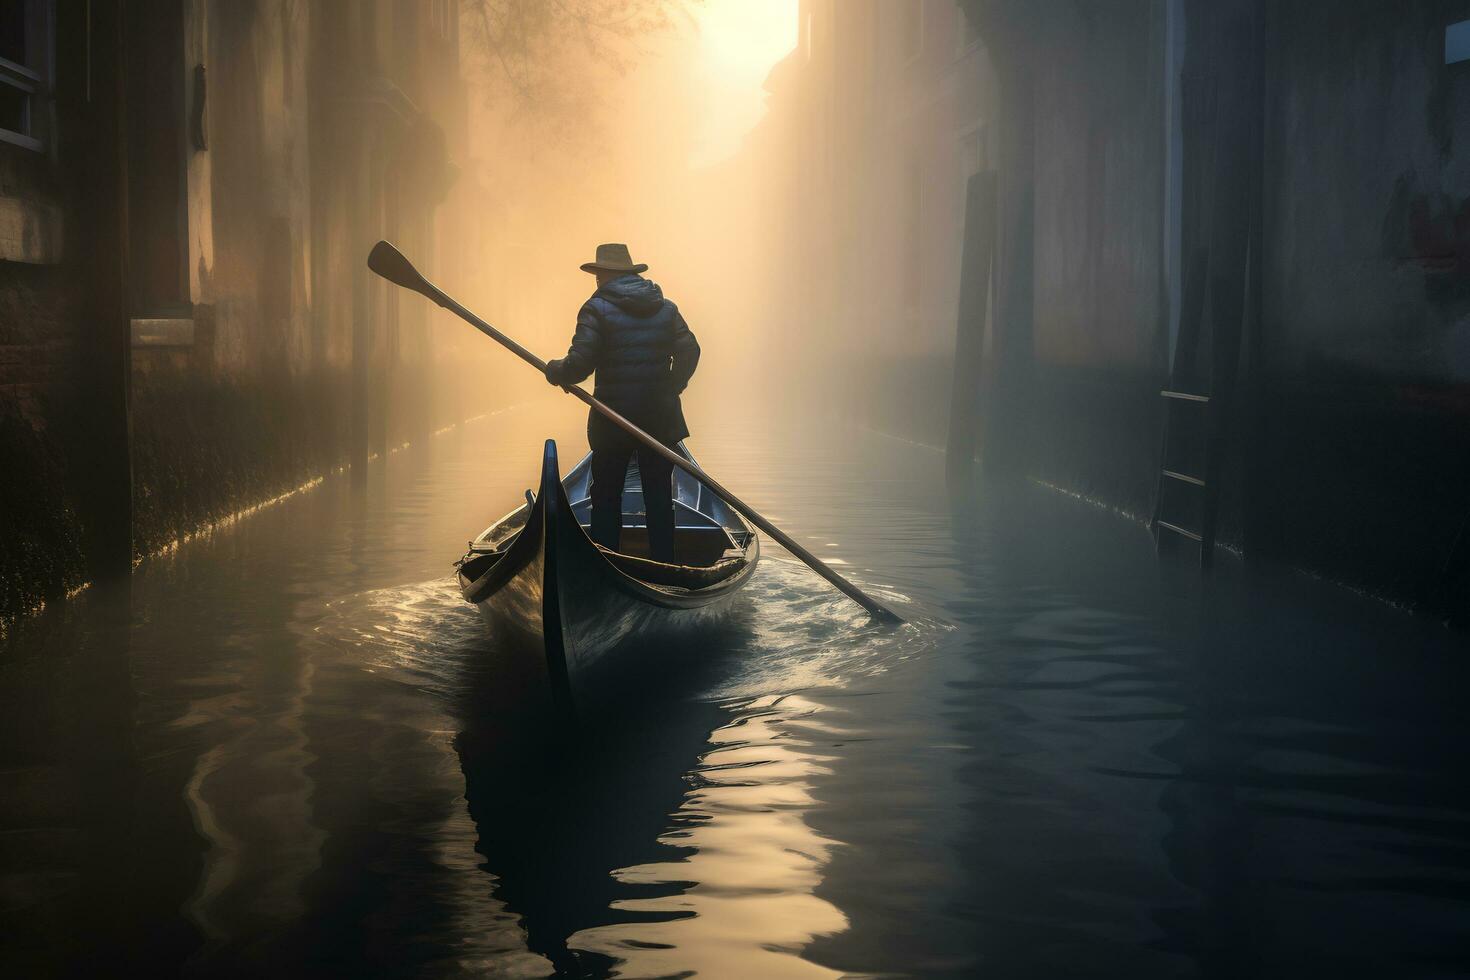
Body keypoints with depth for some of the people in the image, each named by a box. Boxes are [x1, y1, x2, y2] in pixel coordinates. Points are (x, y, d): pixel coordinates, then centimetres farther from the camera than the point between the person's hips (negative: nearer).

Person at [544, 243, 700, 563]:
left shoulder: (597, 309, -9)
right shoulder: (666, 308, 6)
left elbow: (580, 364, -15)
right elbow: (689, 352, 4)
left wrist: (554, 372, 4)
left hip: (613, 419, -3)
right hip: (660, 417, 4)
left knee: (606, 495, 6)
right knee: (659, 494, 10)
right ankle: (663, 564, 12)